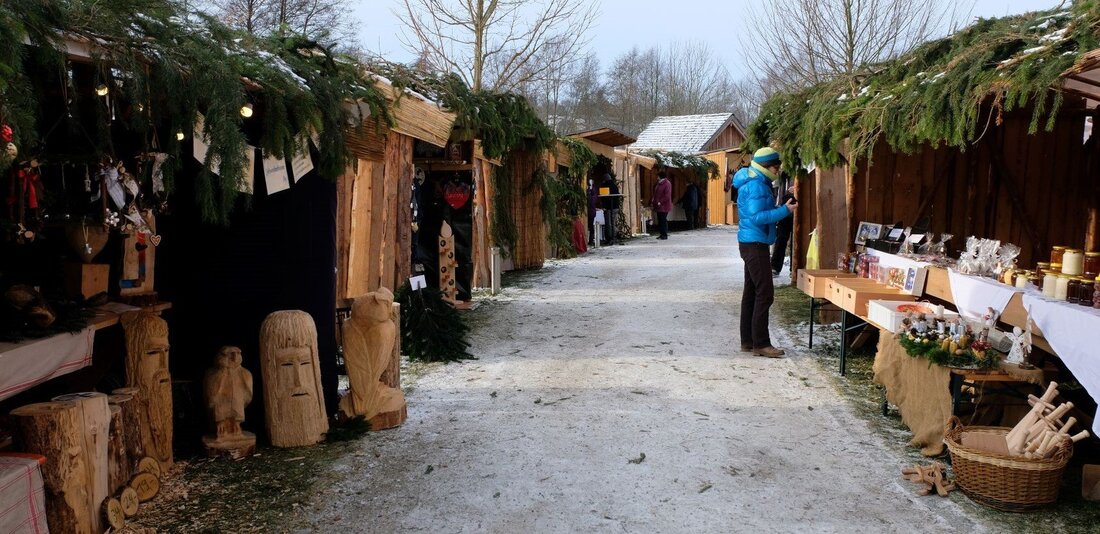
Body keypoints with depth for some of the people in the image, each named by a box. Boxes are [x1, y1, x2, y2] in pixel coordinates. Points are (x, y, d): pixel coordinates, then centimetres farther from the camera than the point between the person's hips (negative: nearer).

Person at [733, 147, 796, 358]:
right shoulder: (757, 186, -16)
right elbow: (757, 216, -24)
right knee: (765, 294, -10)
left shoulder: (757, 183, 16)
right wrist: (785, 211, -22)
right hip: (755, 244, -11)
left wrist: (783, 208, 10)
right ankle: (761, 344, -8)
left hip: (752, 243, 11)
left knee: (751, 293, 12)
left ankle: (748, 341, 17)